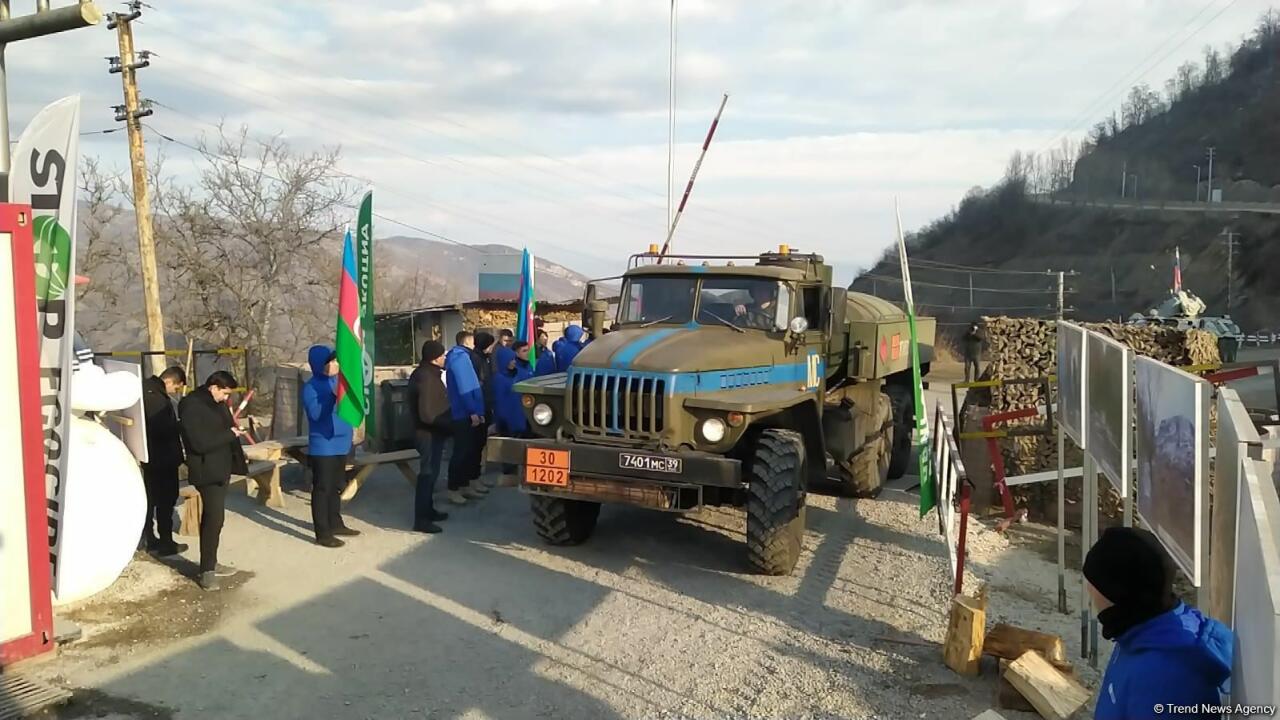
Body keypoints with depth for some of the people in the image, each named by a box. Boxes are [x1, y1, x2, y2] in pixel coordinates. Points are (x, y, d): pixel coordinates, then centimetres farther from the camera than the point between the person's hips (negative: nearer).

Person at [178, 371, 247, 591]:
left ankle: (211, 563, 26)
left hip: (221, 468, 9)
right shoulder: (191, 406, -18)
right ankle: (206, 570, -4)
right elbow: (200, 443, -26)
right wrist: (230, 434, -17)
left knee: (214, 517, 16)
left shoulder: (217, 403, 9)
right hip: (206, 471, -9)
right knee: (214, 518, -11)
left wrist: (239, 458, 16)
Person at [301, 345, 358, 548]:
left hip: (341, 443, 8)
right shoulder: (311, 387, -12)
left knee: (337, 486, 17)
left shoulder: (337, 380, 9)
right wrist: (334, 396, -31)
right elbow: (316, 413, -24)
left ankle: (335, 523, 30)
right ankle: (322, 533, 1)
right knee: (322, 489, -3)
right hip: (323, 446, -7)